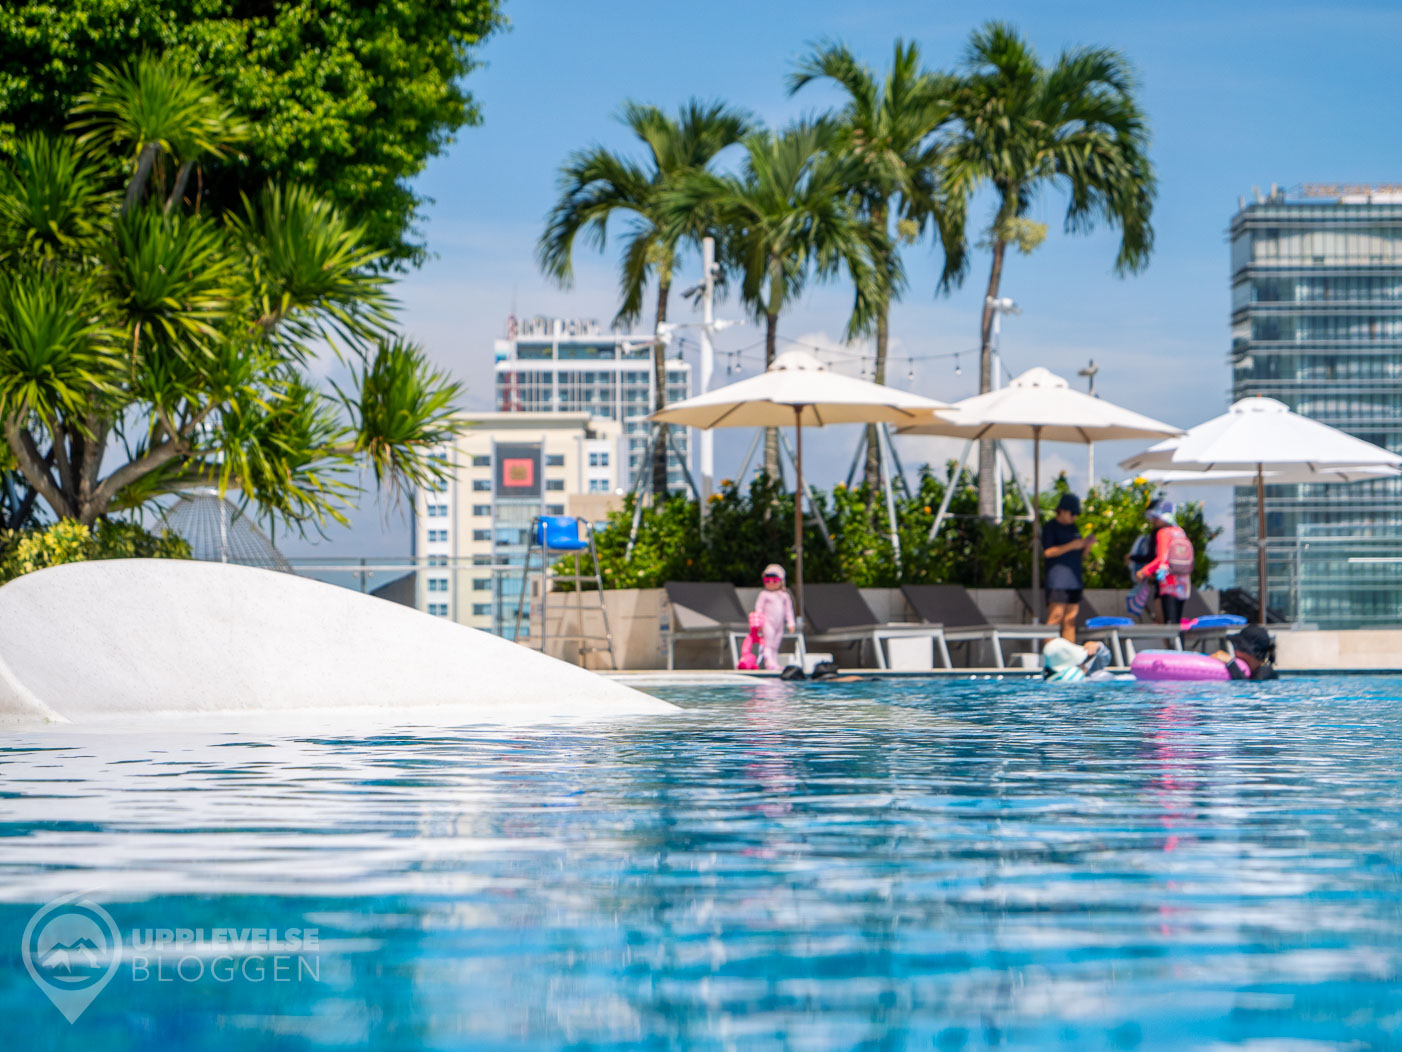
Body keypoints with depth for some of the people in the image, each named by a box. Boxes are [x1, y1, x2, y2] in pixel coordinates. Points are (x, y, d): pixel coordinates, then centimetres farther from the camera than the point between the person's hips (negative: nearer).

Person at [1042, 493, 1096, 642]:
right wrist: (1071, 546, -17)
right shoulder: (1050, 527, 0)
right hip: (1058, 582, -7)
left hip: (1075, 581, 7)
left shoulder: (1074, 528, 21)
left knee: (1070, 621, 3)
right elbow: (1048, 551, -12)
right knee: (1056, 617, -14)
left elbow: (1080, 556, 23)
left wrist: (1087, 545, 2)